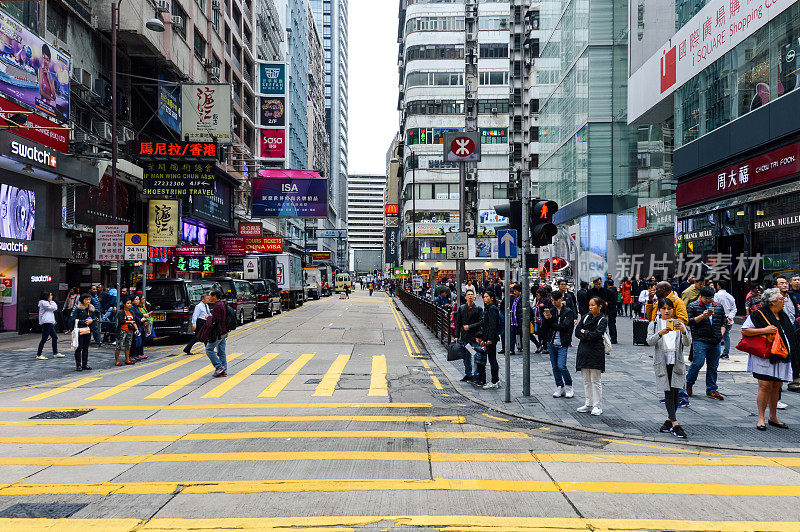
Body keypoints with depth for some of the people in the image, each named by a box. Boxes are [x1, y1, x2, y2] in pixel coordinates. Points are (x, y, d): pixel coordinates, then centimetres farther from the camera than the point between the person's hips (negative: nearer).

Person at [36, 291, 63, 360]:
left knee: (55, 337, 12)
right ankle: (39, 355, -3)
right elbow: (53, 308, -11)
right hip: (46, 323, -10)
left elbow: (55, 308, 21)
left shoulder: (47, 302, 22)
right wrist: (52, 302, 2)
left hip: (50, 323, 10)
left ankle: (55, 353, 17)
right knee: (44, 339, -8)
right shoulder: (43, 302, -9)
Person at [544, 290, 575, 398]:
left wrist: (551, 323, -9)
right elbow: (546, 325, 2)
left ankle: (569, 387, 7)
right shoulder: (552, 311, 11)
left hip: (562, 344, -5)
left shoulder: (568, 312, -5)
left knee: (561, 366, -12)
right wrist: (547, 318, -17)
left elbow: (564, 327, -16)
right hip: (551, 343, 5)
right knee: (555, 367, 8)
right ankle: (560, 388, 19)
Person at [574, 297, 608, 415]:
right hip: (584, 351, 6)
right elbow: (577, 332, 6)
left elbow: (596, 334, -17)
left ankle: (597, 406, 5)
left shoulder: (603, 320, -5)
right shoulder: (586, 317, 12)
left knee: (595, 380, -2)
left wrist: (585, 332, -3)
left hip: (596, 352, -6)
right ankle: (588, 404, 18)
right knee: (586, 380, 10)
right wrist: (588, 336, -9)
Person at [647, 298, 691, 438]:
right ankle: (675, 426, -6)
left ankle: (669, 421, 17)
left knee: (676, 393, 1)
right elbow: (649, 341, -9)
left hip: (677, 362, 2)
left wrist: (684, 331, -21)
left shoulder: (679, 323, 10)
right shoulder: (654, 324, 6)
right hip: (662, 363, -2)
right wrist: (660, 333, -27)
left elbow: (687, 343, -1)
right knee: (668, 393, -4)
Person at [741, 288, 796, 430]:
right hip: (764, 358, -7)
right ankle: (761, 419, -1)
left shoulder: (783, 316, 16)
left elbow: (789, 332, 30)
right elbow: (744, 331, -11)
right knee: (765, 386, -10)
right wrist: (764, 330, -18)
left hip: (781, 358, 7)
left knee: (776, 387, 9)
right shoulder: (758, 315, -7)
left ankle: (773, 417, 20)